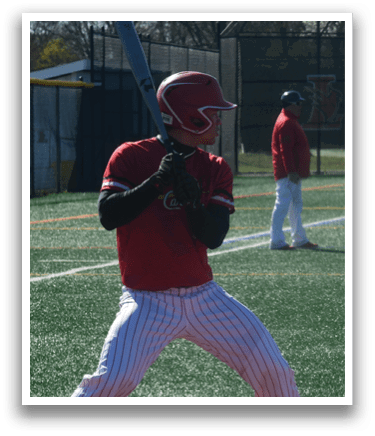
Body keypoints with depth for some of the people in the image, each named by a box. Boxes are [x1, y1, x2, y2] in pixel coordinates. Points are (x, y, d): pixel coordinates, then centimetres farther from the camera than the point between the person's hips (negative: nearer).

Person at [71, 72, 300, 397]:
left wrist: (194, 201, -23)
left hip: (204, 297, 4)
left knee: (273, 369, -2)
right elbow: (108, 217, -15)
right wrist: (157, 182, -24)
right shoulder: (131, 157, -4)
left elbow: (213, 237, -4)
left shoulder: (215, 170, 7)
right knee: (113, 379, -23)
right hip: (148, 302, -4)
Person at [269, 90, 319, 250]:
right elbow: (285, 150, -23)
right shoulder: (286, 123, -16)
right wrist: (291, 172, -27)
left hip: (294, 173, 11)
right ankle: (276, 241, -12)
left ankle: (300, 240, 24)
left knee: (296, 205, 16)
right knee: (283, 204, -11)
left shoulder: (291, 121, 18)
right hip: (287, 174, -11)